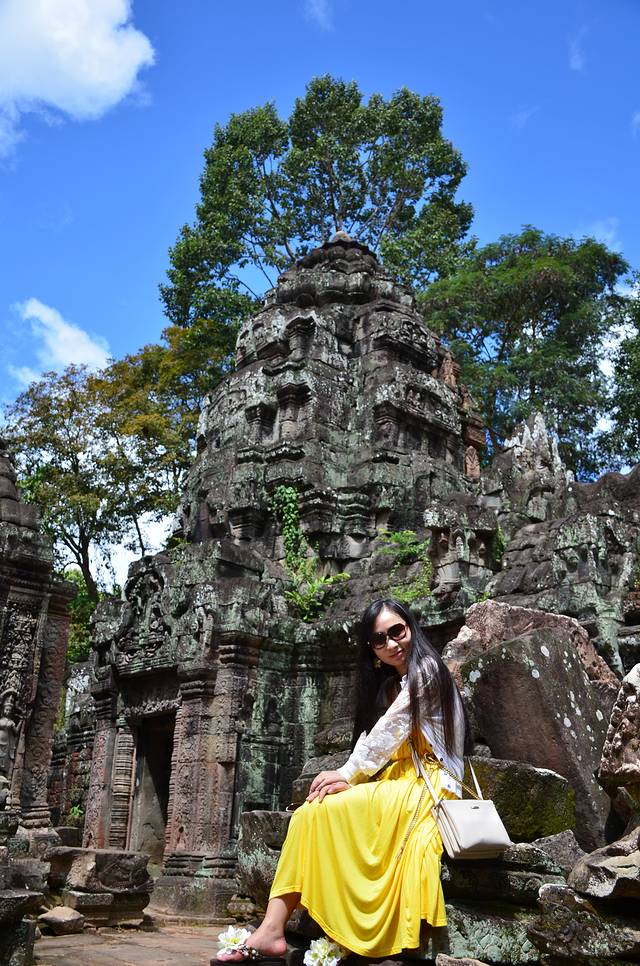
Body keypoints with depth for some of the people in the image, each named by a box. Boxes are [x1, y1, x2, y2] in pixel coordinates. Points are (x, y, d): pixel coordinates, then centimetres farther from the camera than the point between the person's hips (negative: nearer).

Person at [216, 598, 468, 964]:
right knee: (308, 813, -10)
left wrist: (347, 774, -3)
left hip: (426, 788, -8)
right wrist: (349, 781, -6)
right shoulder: (389, 685, 20)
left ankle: (273, 932, -14)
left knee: (323, 810, -19)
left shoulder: (424, 670, -5)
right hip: (396, 787, 8)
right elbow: (374, 739, 11)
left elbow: (389, 732, -10)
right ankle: (272, 930, -20)